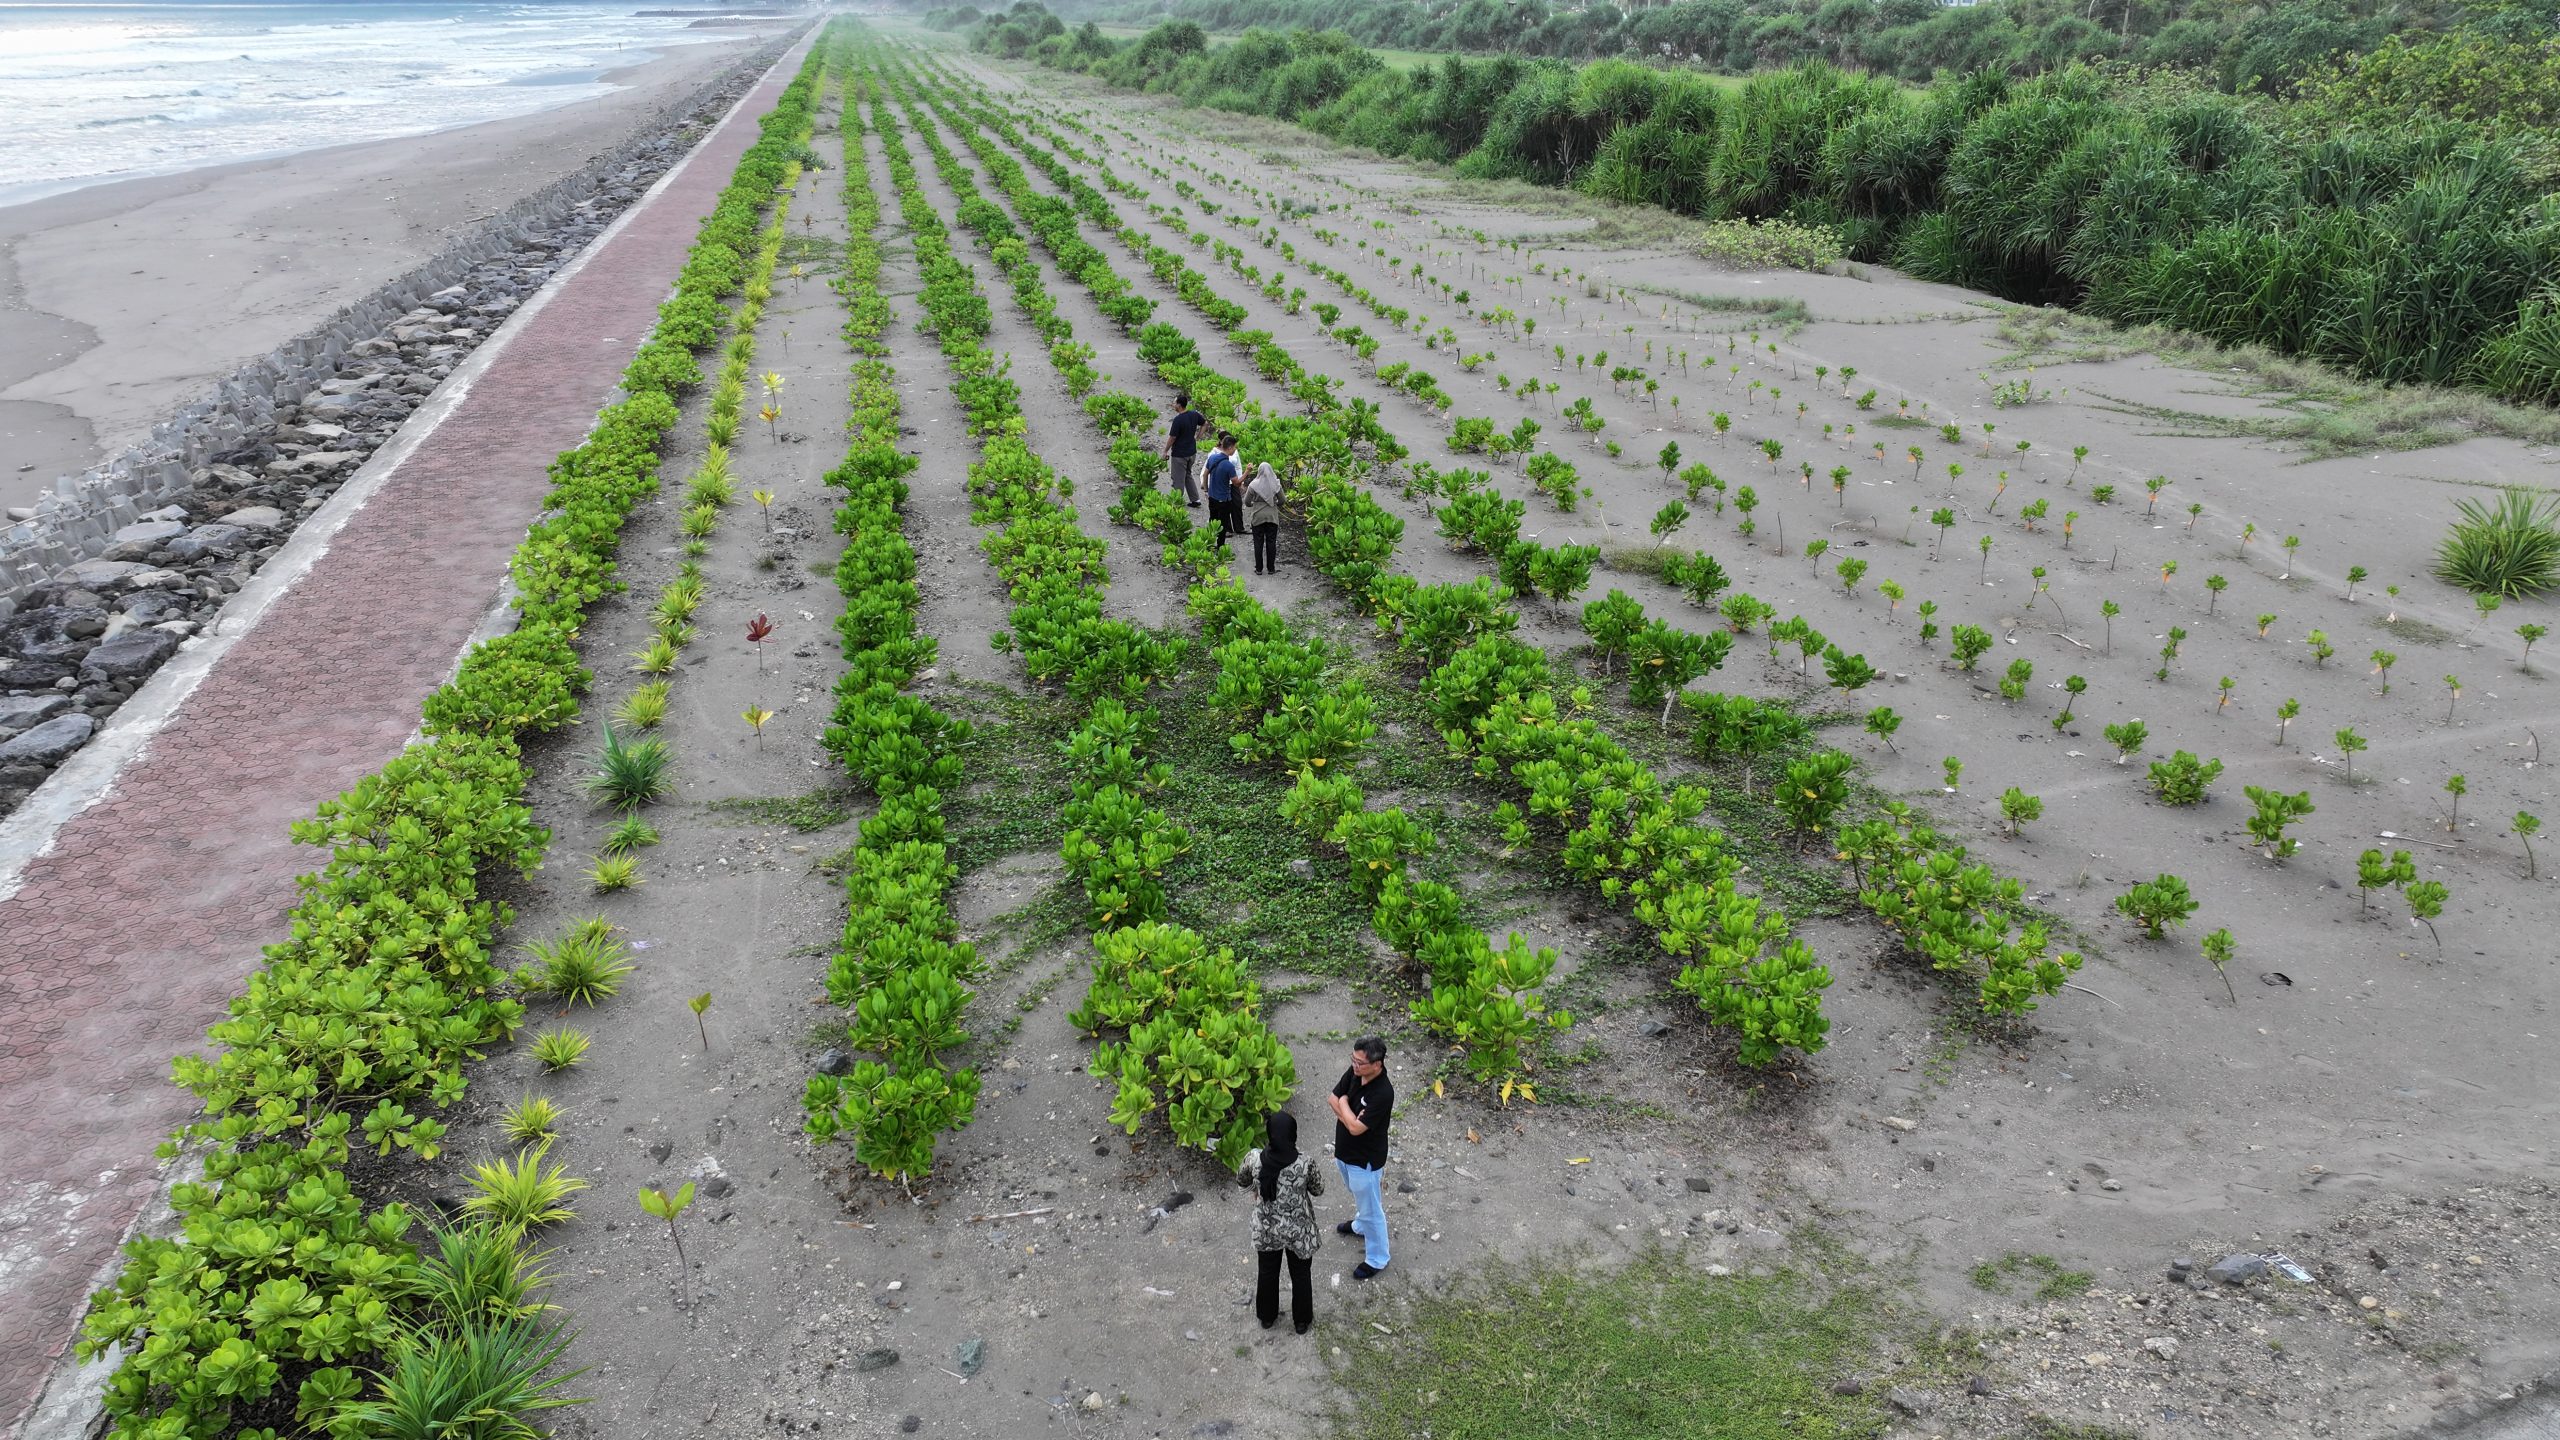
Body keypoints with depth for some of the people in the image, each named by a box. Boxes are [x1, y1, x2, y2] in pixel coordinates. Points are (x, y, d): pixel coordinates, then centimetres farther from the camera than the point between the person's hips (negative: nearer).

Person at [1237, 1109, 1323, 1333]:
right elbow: (1318, 1189, -9)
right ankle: (1302, 1321, 45)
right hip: (1298, 1231, -2)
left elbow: (1241, 1181, -1)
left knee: (1267, 1273, 28)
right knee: (1301, 1275, 24)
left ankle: (1267, 1317, 49)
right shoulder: (1305, 1163, -29)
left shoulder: (1254, 1159, -24)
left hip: (1266, 1230, 2)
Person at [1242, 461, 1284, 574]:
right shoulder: (1276, 484, -7)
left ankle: (1259, 569, 9)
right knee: (1271, 542, 9)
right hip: (1272, 517, 1)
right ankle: (1271, 568, 13)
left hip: (1257, 517, -1)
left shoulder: (1254, 485, -10)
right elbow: (1282, 501, -1)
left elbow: (1247, 502, -5)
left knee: (1258, 543, 7)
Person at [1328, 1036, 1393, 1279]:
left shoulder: (1382, 1093, -36)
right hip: (1345, 1150, 8)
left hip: (1365, 1159, -8)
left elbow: (1356, 1127, -32)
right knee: (1359, 1197, 34)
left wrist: (1344, 1103, -17)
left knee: (1371, 1208, 13)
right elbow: (1335, 1099, -3)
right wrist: (1351, 1117, -19)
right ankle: (1362, 1226, 61)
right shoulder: (1354, 1072, -13)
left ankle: (1377, 1258, 32)